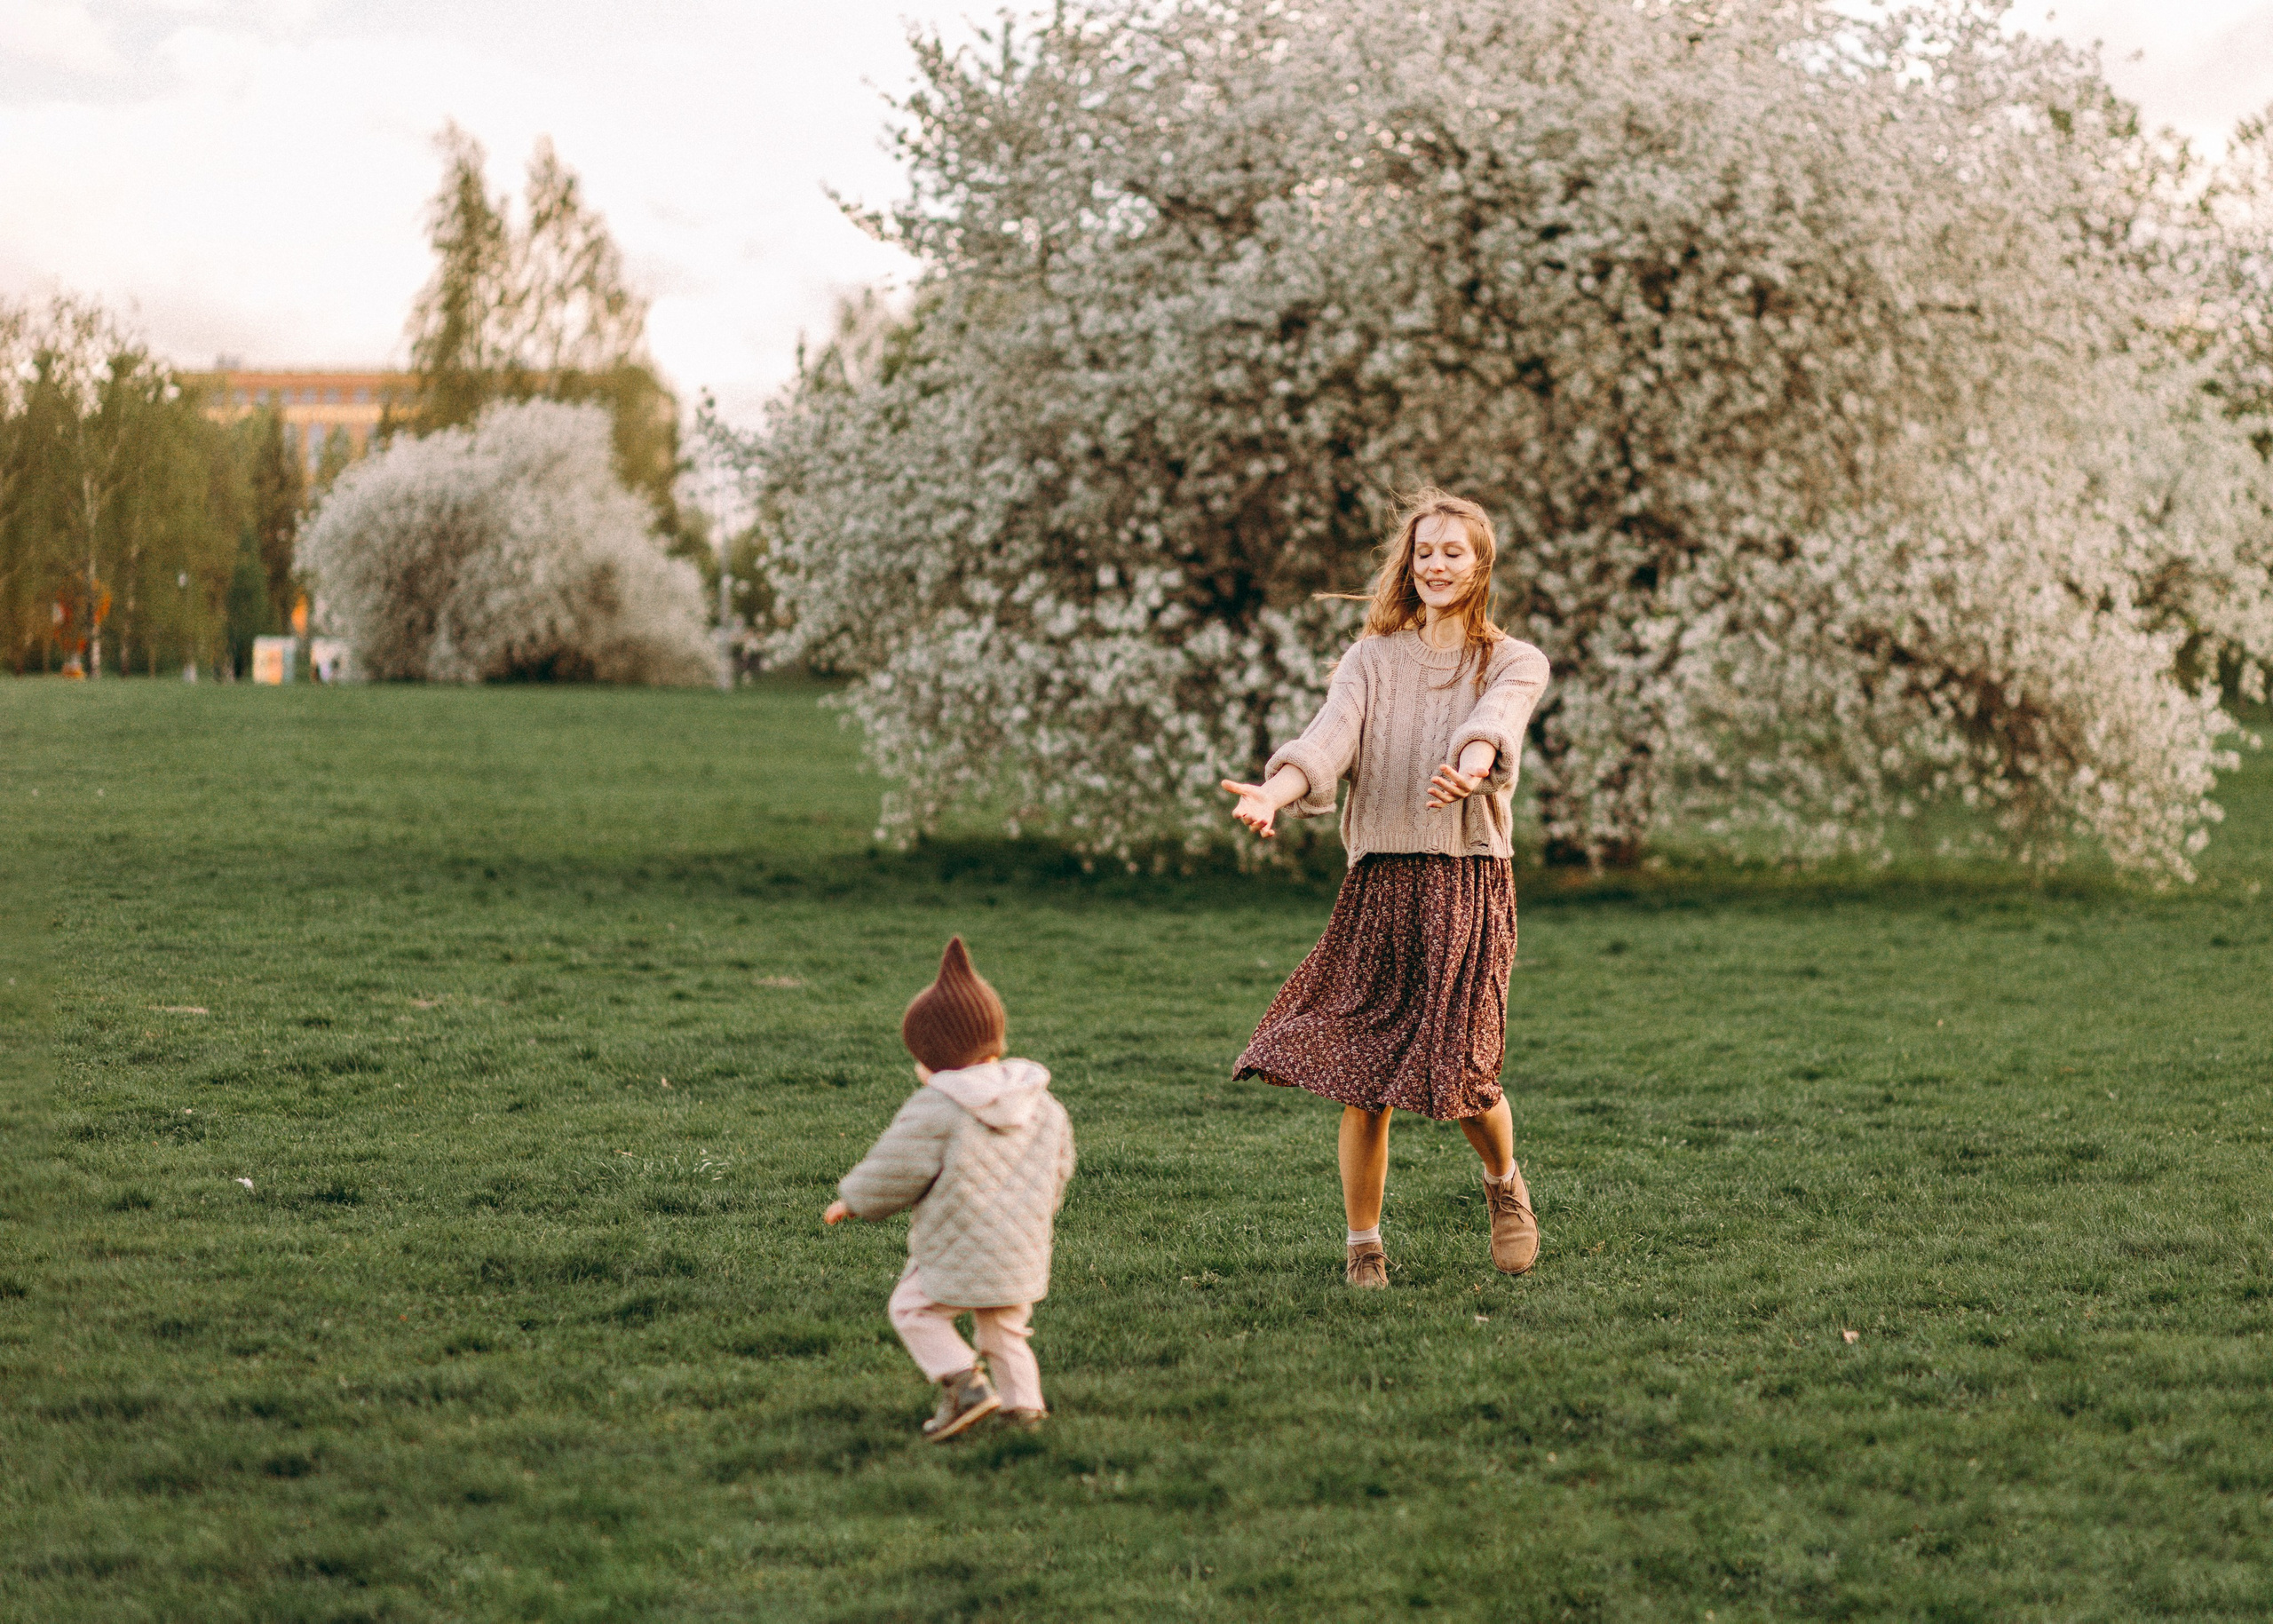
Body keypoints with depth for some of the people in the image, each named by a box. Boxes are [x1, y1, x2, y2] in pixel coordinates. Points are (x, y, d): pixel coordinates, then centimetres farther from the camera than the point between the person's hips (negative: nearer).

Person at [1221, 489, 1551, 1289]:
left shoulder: (1514, 663, 6)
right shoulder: (1373, 660, 10)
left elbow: (1493, 726, -18)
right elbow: (1328, 738, -8)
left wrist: (1469, 768, -42)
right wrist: (1274, 793, -30)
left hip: (1471, 884, -2)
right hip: (1381, 882, 2)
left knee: (1460, 1067, -9)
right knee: (1361, 1074, -3)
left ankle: (1504, 1182, 23)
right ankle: (1363, 1244, 11)